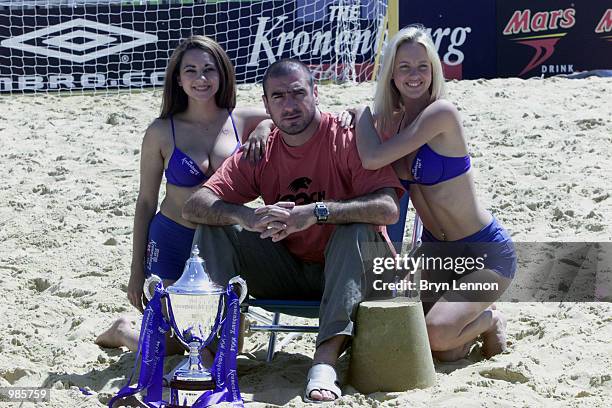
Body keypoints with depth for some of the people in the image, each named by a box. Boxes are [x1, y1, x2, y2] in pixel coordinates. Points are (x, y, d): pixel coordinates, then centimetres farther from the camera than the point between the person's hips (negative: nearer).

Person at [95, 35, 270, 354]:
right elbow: (146, 202, 0)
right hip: (173, 244, -2)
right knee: (167, 350, 2)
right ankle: (123, 330, 34)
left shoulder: (241, 121, -3)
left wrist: (265, 128, -18)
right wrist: (137, 270, 0)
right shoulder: (162, 132, -6)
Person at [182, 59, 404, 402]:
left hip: (347, 271, -4)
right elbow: (194, 206, -10)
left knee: (358, 231, -34)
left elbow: (388, 208, -27)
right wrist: (248, 216, -30)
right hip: (289, 272, 4)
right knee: (216, 226, -10)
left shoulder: (347, 137, -13)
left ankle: (327, 358, -43)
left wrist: (316, 212, -36)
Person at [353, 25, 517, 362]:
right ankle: (470, 318, 19)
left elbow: (372, 159, -27)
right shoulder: (390, 121, 1)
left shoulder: (441, 113, -21)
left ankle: (489, 321, 8)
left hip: (486, 251, -7)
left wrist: (361, 111, -10)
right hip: (435, 249, 7)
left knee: (437, 334, -26)